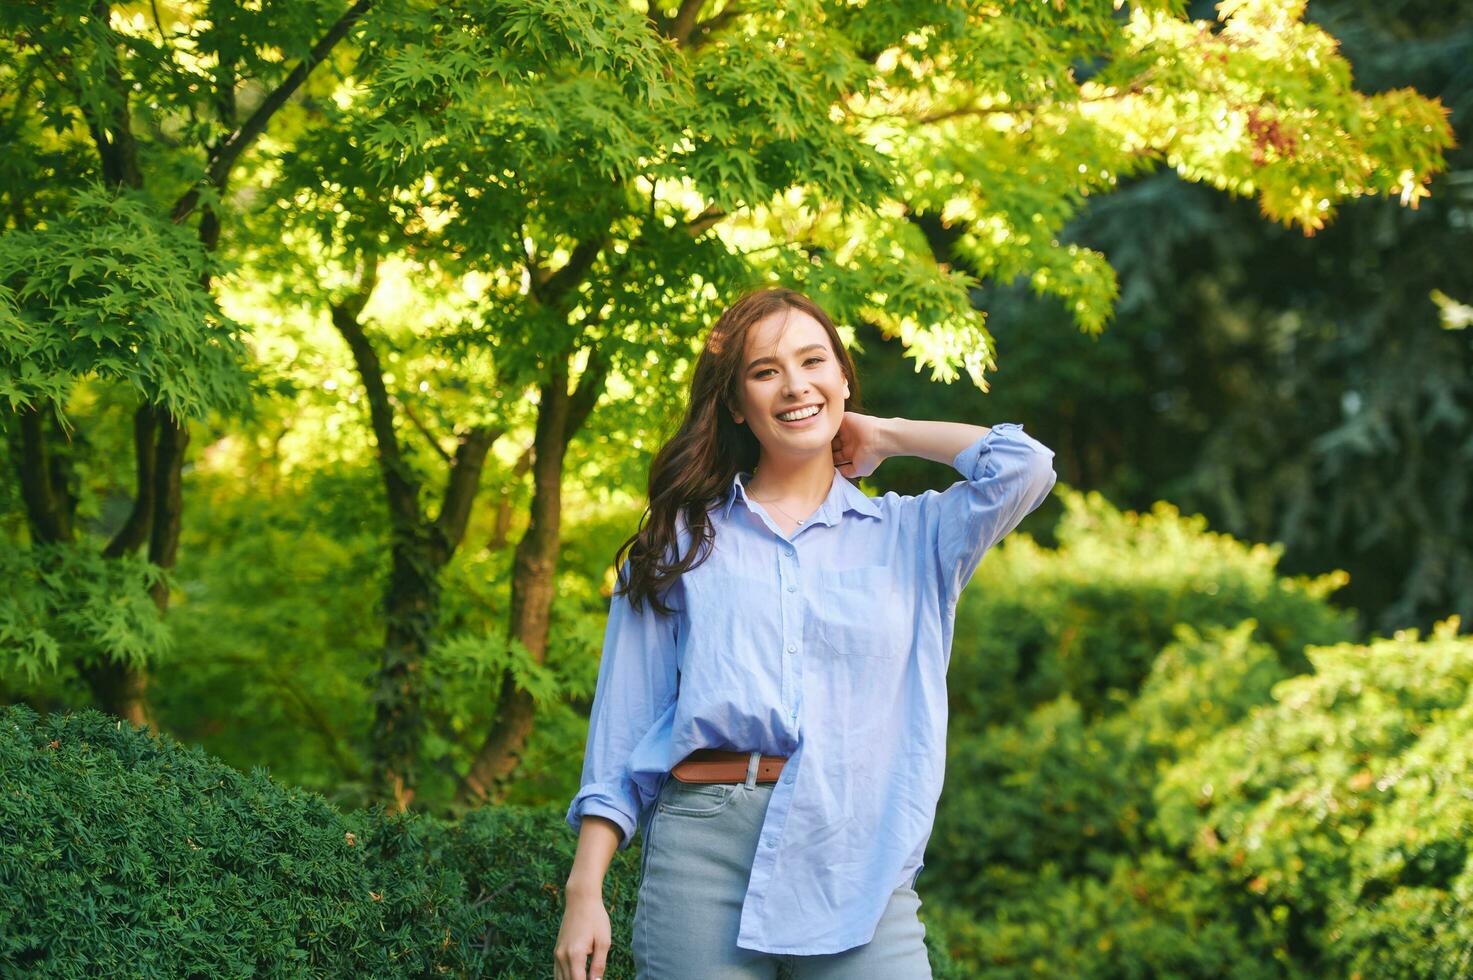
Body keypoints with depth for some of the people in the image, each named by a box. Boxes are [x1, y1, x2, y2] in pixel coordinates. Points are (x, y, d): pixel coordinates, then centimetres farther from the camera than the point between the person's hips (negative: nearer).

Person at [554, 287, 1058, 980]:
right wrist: (584, 889, 1)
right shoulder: (682, 540, 14)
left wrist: (884, 436, 13)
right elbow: (622, 727, 11)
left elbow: (1023, 466, -3)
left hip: (859, 863, 0)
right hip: (703, 847, 0)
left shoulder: (910, 535, 15)